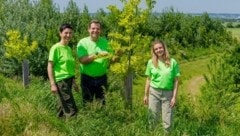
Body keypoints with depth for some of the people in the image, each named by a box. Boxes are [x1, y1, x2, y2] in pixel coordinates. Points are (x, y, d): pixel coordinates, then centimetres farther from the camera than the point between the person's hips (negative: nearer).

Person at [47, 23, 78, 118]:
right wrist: (52, 84, -17)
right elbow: (50, 67, -11)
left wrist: (74, 82, 19)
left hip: (69, 80, 8)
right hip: (61, 81, -8)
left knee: (63, 107, 12)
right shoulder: (56, 48, -9)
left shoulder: (69, 49, 14)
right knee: (71, 110, -9)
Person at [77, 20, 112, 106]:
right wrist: (96, 56, -26)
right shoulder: (83, 42, -5)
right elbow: (82, 60, -16)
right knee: (87, 104, 8)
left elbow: (110, 56, 4)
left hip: (101, 77, 3)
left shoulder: (105, 42, 4)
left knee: (102, 103, 12)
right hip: (87, 78, -2)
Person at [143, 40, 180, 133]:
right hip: (154, 92, 1)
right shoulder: (151, 62, 2)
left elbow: (176, 81, -1)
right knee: (153, 118, 9)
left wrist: (174, 97, -5)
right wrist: (146, 95, 7)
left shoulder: (172, 62, -3)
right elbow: (148, 79, 8)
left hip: (168, 93, -1)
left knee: (167, 121, 2)